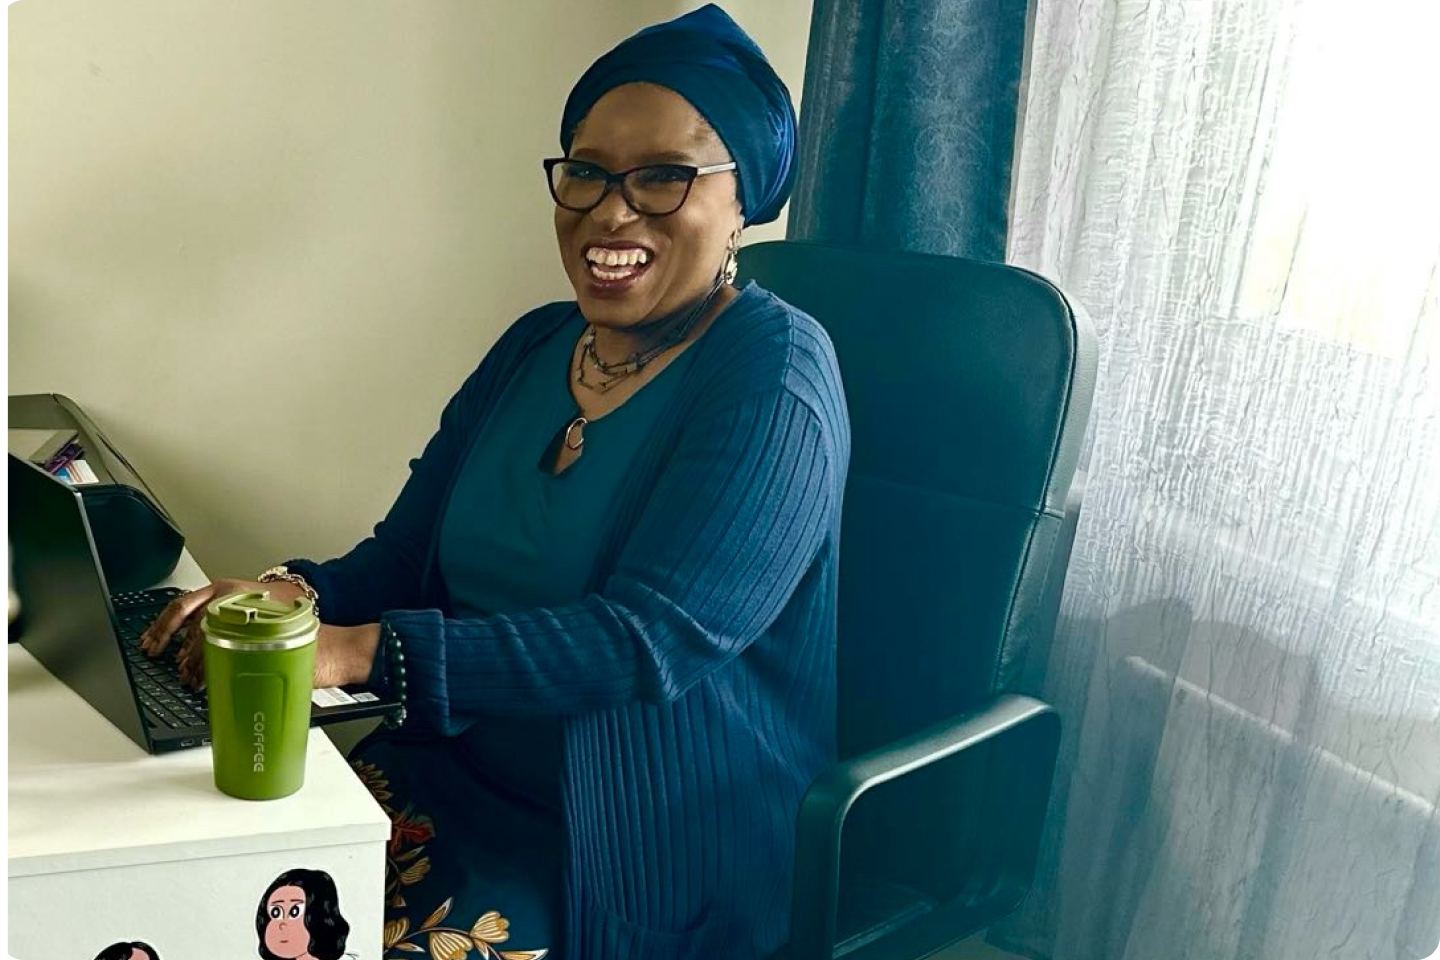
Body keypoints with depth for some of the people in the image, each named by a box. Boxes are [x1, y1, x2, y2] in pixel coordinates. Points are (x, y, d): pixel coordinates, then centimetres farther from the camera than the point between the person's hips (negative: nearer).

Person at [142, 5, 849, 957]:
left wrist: (359, 651, -27)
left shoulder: (769, 373, -13)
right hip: (456, 774, 6)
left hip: (652, 849, -6)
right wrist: (290, 597, -12)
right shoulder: (534, 346, 9)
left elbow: (650, 638, -23)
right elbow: (401, 559, 10)